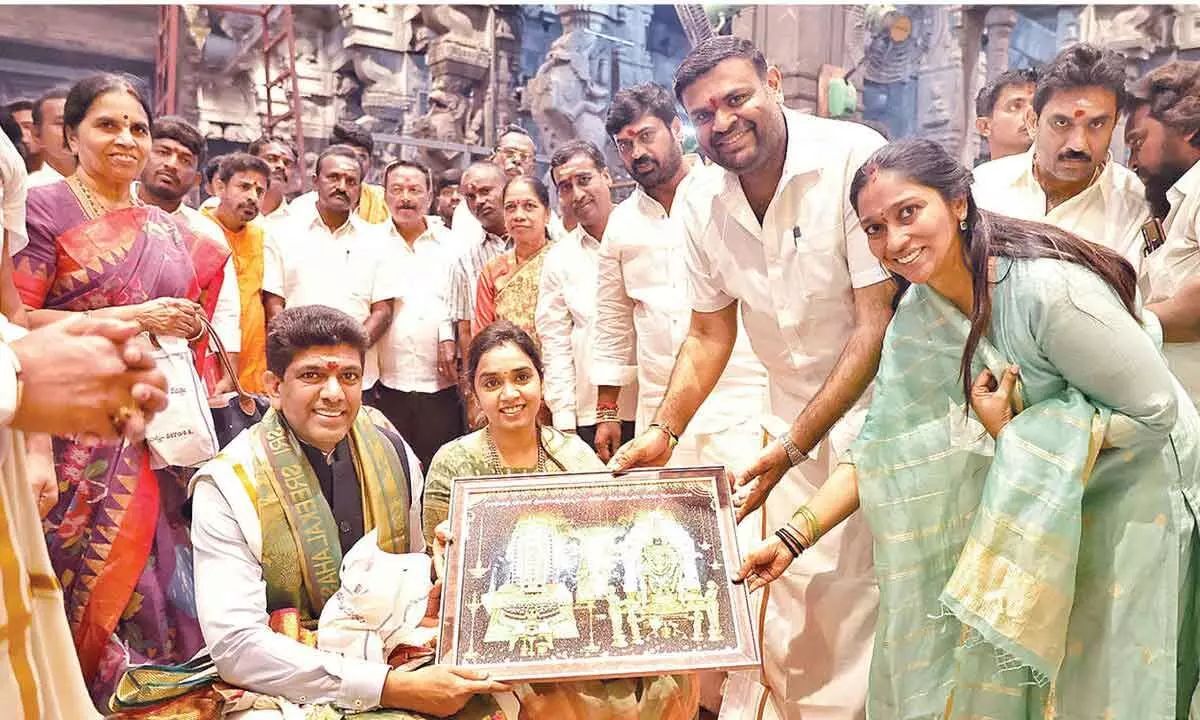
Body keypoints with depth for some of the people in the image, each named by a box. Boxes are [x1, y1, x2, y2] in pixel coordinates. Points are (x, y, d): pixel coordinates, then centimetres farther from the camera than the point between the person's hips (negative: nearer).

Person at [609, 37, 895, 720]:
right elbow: (710, 335, 9)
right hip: (794, 417, 4)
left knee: (857, 603, -5)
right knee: (789, 603, 8)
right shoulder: (699, 203, -2)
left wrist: (792, 447, -22)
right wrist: (663, 431, -1)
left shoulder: (856, 157, -18)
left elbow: (879, 324, -19)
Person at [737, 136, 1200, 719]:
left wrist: (1016, 434, -24)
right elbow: (882, 446, -10)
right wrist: (794, 537, -14)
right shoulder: (917, 314, -11)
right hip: (1043, 511, 5)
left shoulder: (1051, 289, -30)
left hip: (1139, 493, -5)